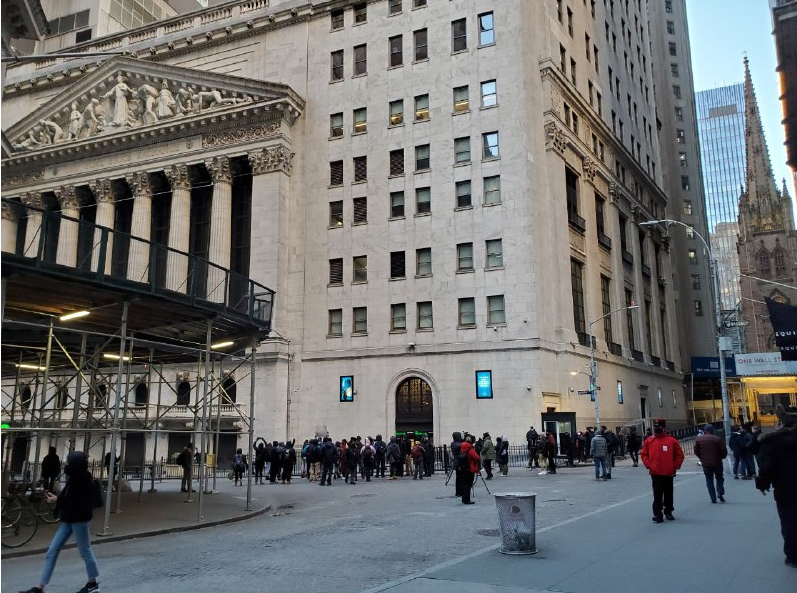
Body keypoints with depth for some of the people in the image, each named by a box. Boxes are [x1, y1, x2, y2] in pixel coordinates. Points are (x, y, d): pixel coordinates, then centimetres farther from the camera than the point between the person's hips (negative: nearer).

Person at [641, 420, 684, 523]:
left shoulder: (671, 441, -1)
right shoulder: (649, 441, 3)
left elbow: (679, 455, 3)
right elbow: (644, 454, 8)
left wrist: (675, 466, -3)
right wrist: (648, 464, -4)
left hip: (669, 473, 0)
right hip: (655, 473, 0)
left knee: (669, 494, 13)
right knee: (657, 495, -3)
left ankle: (668, 512, 28)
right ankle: (657, 514, -1)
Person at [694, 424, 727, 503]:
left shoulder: (698, 439, 0)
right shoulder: (717, 439, -8)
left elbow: (696, 451, 3)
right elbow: (724, 451, -7)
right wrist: (721, 457, 13)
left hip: (705, 463, 1)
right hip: (717, 462, -1)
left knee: (709, 480, 9)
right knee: (719, 477, 19)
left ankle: (713, 498, 6)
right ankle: (720, 492, 2)